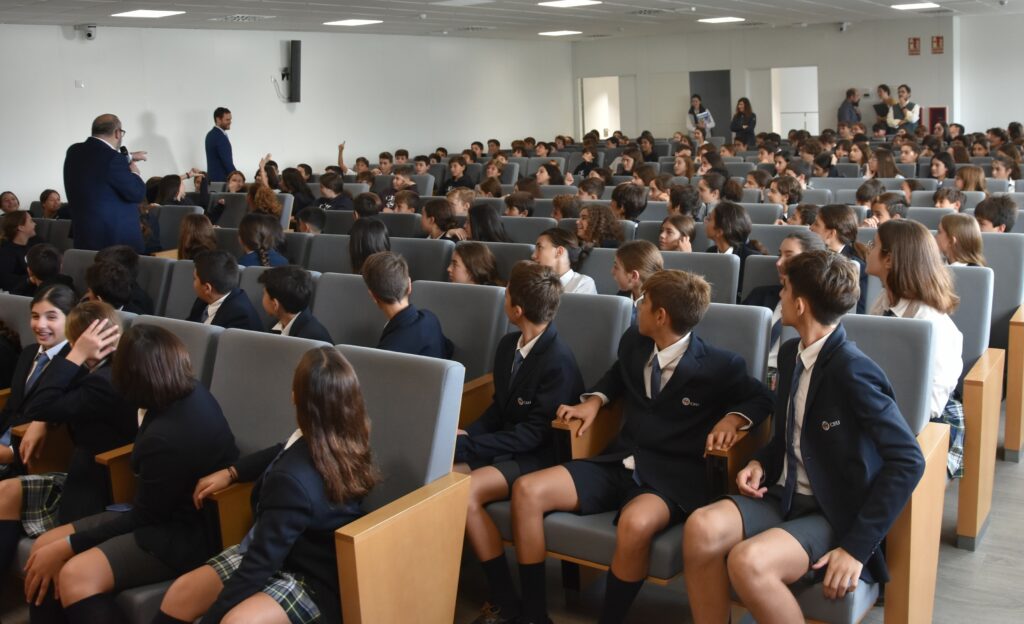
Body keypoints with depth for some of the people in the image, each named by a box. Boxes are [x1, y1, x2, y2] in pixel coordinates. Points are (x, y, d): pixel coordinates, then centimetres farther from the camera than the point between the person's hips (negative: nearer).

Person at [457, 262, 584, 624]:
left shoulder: (559, 361, -20)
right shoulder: (508, 345, 6)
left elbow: (533, 435, -22)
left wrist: (467, 444, -23)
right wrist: (467, 434, -6)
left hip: (538, 457, -8)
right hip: (504, 446, 8)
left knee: (466, 492, -29)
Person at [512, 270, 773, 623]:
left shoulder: (718, 366, -9)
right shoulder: (633, 342, 7)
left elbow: (761, 398, 7)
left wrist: (731, 418, -13)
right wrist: (595, 400, 12)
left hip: (672, 477, -6)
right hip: (619, 465, 6)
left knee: (635, 524, -42)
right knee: (526, 491, -14)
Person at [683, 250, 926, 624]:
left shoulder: (853, 371, -18)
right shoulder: (790, 354, 7)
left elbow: (908, 462, -20)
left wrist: (858, 546, -21)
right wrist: (761, 463, 1)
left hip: (834, 513, -7)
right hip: (785, 497, 7)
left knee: (748, 562, -32)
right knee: (701, 528, -22)